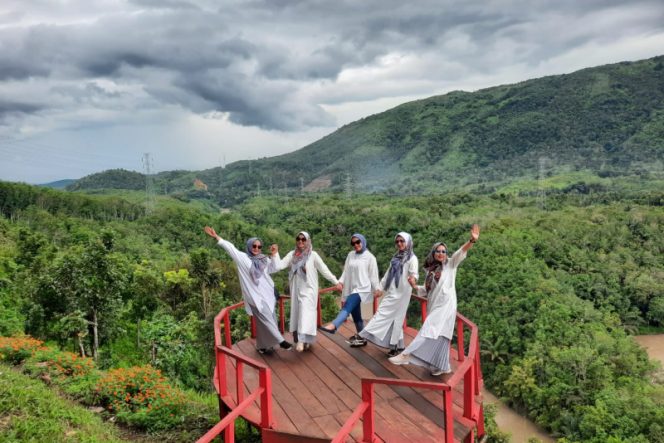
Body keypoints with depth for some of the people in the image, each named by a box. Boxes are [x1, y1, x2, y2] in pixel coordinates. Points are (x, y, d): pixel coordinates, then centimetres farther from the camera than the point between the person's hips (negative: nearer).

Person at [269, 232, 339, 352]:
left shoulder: (313, 255, -5)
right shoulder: (292, 254, 4)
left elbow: (324, 270, -2)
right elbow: (279, 266, -2)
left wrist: (336, 282, -3)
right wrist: (275, 254, -16)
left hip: (308, 289, -4)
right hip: (296, 290, 4)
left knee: (306, 314, -14)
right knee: (298, 314, 8)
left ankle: (302, 340, -20)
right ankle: (306, 340, 20)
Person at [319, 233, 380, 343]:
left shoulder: (369, 257, -1)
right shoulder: (350, 255, 12)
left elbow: (373, 274, 0)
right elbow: (346, 270, 12)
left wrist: (376, 288, 0)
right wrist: (341, 281, -3)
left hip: (362, 288, -6)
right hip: (351, 288, 6)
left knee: (347, 307, -23)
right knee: (355, 312, 9)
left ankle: (333, 326, -40)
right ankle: (361, 336, 22)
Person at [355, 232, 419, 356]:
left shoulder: (412, 258, -8)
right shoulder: (396, 257, 15)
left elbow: (414, 273, -24)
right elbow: (388, 273, 19)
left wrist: (412, 279, -47)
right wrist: (381, 288, 17)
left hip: (401, 293, -7)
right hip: (391, 292, 7)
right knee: (393, 318, 8)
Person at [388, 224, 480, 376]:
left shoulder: (450, 264, 3)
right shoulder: (431, 270, 16)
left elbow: (461, 252, -14)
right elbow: (427, 290, 21)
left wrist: (472, 240, -31)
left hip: (446, 305, -6)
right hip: (434, 306, 6)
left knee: (430, 332, -15)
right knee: (438, 336, 9)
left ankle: (406, 355, -20)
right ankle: (442, 366, 20)